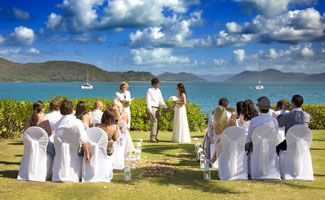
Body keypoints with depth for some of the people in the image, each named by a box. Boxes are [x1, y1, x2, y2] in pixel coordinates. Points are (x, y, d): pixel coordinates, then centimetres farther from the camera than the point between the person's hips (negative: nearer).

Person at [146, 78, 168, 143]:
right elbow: (148, 101, -8)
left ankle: (155, 137, 15)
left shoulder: (158, 90, 15)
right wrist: (149, 110, -16)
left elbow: (161, 100, 16)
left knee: (157, 123, 8)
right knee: (154, 122, -13)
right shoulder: (150, 90, -3)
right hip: (152, 108, -7)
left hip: (157, 108, 7)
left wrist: (166, 107, 6)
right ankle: (152, 138, -10)